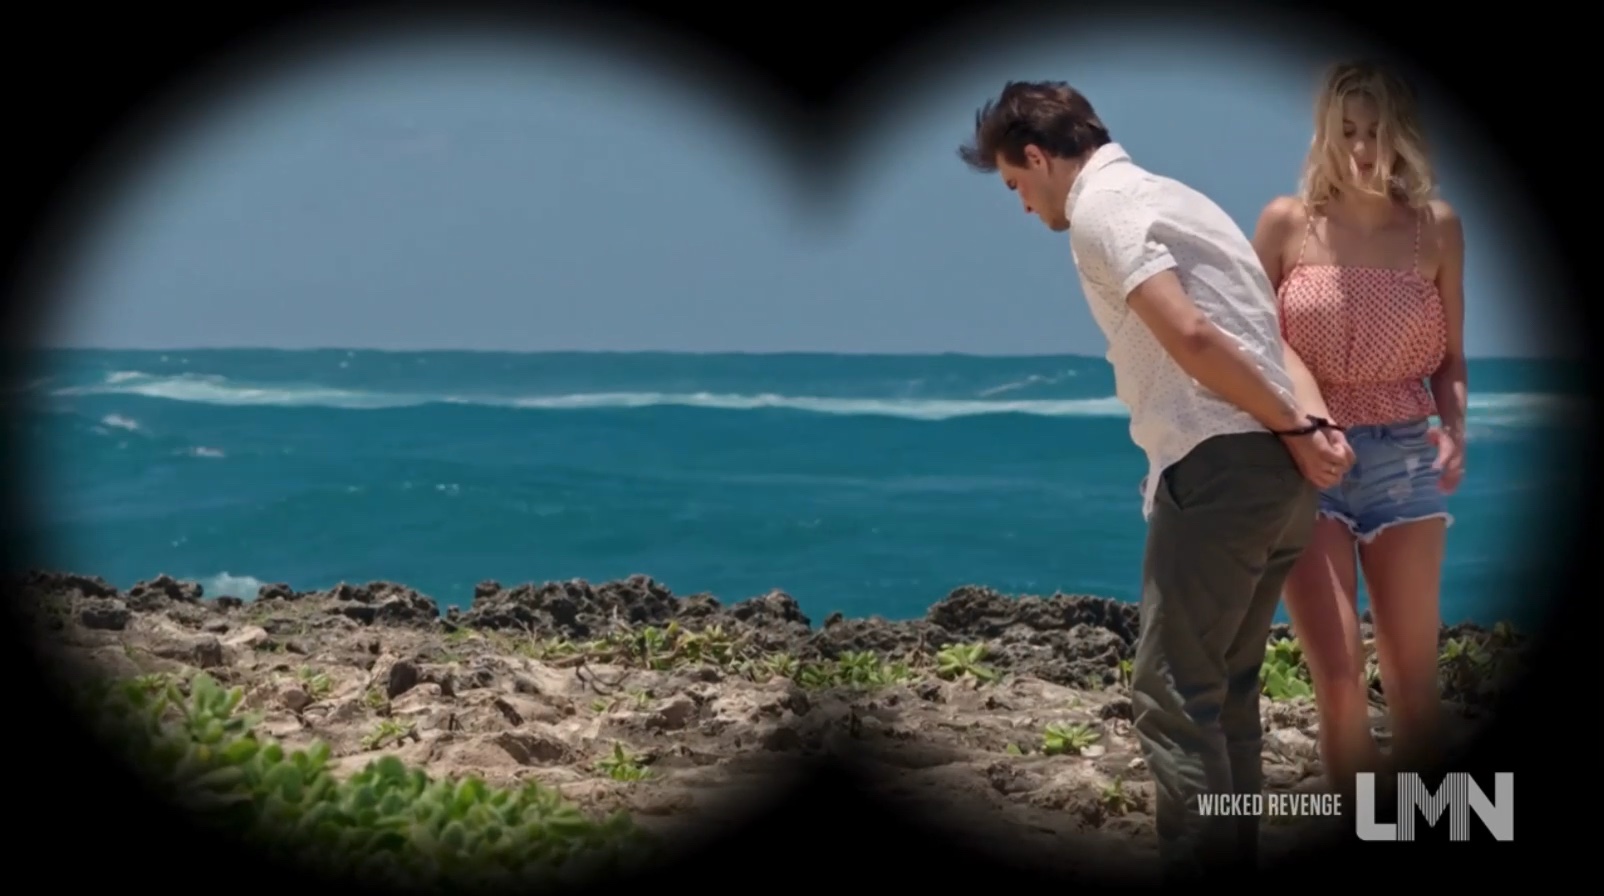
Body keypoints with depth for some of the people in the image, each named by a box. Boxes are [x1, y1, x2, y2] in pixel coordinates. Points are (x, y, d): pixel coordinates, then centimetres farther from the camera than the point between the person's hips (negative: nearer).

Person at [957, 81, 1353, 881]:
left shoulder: (1099, 207, -6)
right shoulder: (1167, 193, 24)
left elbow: (1189, 338, -18)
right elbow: (1261, 333, 18)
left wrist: (1294, 431, -10)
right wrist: (1309, 426, 6)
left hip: (1221, 467, -10)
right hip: (1274, 469, 10)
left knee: (1172, 691, -3)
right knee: (1223, 687, 16)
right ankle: (1235, 869, 22)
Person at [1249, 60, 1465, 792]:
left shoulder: (1437, 227, 3)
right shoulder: (1286, 222, -1)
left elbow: (1449, 357, 8)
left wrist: (1454, 429, -11)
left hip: (1403, 460, 2)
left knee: (1413, 677, 5)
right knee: (1340, 679, -8)